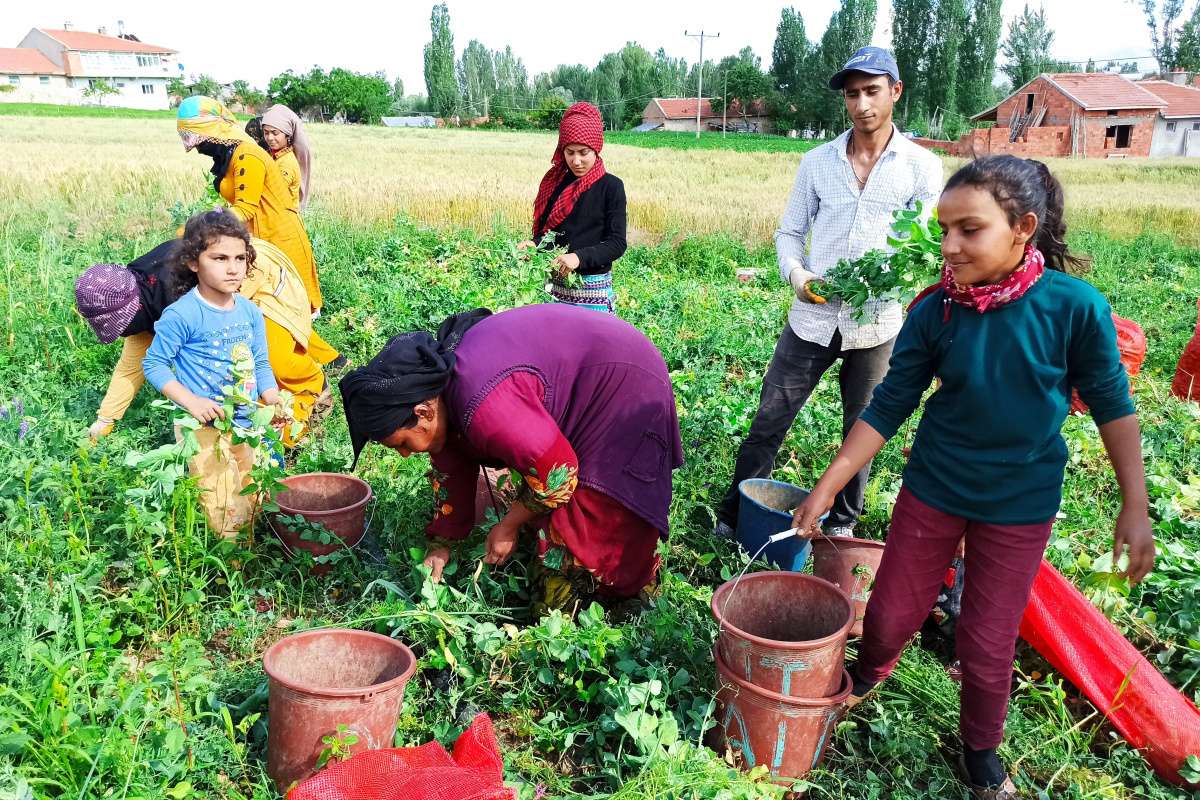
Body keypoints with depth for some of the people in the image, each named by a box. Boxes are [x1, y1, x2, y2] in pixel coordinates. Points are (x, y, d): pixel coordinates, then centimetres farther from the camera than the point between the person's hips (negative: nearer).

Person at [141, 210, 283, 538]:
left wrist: (275, 403, -4)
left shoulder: (251, 312, 3)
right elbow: (154, 364, -9)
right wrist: (192, 401, -21)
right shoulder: (181, 315, -15)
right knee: (227, 514, -6)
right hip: (205, 429, -6)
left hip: (247, 425, 6)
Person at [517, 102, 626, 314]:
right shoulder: (554, 182, 7)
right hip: (555, 285, 4)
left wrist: (579, 257, -25)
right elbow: (546, 229, 13)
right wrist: (533, 244, -9)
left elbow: (617, 243, -11)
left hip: (593, 289, -4)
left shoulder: (611, 186, -7)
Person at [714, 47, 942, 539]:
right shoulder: (818, 161, 6)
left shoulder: (921, 166, 0)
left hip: (876, 322, -1)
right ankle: (734, 517, 16)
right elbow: (789, 232, 10)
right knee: (769, 422, 3)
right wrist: (796, 274, -11)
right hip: (812, 318, 1)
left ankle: (842, 523, 30)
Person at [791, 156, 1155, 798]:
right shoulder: (935, 312, -15)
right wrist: (828, 485, -11)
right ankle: (867, 673, 48)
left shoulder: (1074, 306, -19)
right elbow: (889, 406, -8)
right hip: (934, 488, 2)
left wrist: (1135, 507, -5)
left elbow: (1111, 403, -7)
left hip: (1021, 505, -1)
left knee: (988, 645, 10)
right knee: (891, 615, 14)